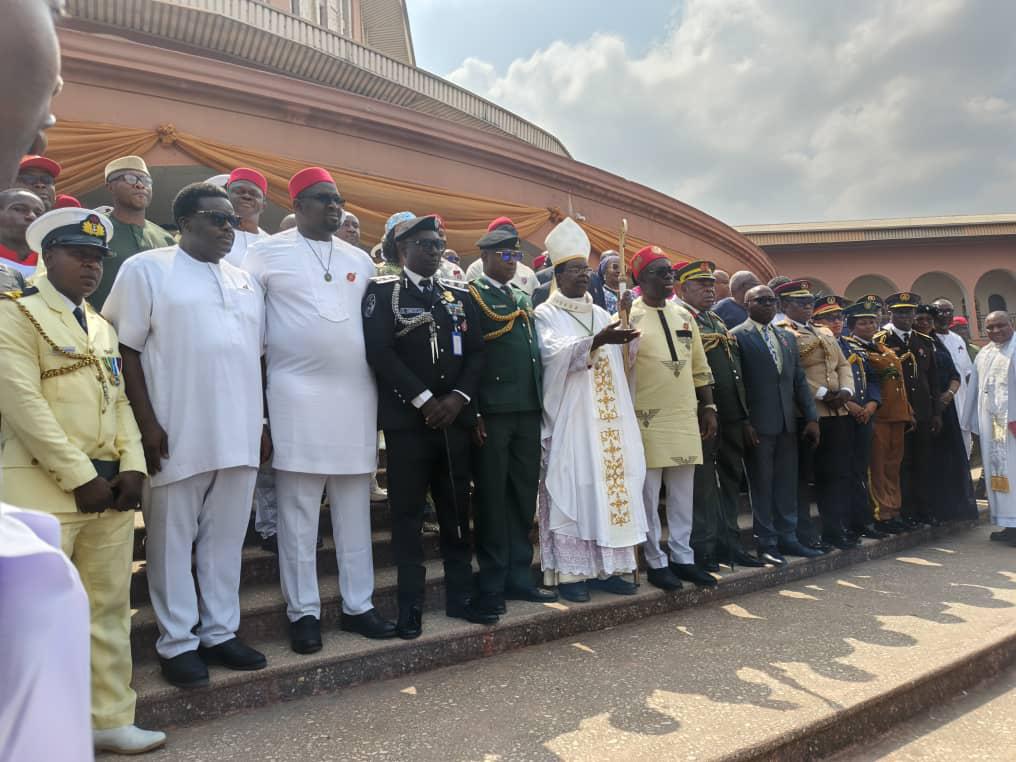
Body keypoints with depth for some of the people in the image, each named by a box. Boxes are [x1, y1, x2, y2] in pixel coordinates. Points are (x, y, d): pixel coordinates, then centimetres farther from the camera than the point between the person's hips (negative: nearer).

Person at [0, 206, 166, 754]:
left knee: (110, 610, 11)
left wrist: (132, 467, -1)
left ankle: (110, 719, 21)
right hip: (45, 489, -6)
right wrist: (80, 478, -16)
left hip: (111, 488, 7)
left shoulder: (101, 326, 19)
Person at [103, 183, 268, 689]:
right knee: (172, 541, 5)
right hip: (177, 434, -5)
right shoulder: (147, 268, 0)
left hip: (238, 433, 5)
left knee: (226, 538, 11)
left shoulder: (244, 280, 15)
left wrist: (259, 423, 13)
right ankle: (177, 643, 17)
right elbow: (126, 349, -5)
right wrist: (147, 424, -12)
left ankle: (220, 632, 23)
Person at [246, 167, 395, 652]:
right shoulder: (269, 252, 2)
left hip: (357, 393, 4)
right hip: (298, 394, -4)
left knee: (354, 511, 9)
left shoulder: (360, 260, 14)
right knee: (298, 513, 2)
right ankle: (303, 611, 13)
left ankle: (358, 605, 19)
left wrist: (383, 377, 13)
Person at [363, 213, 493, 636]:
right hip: (407, 419, -4)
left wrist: (459, 397, -7)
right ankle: (410, 605, 11)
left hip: (454, 417, 4)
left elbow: (476, 351, 9)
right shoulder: (383, 290, 0)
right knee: (408, 513, 2)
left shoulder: (460, 294, 14)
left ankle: (460, 595, 21)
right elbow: (379, 351, -11)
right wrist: (424, 400, -14)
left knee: (457, 510, 10)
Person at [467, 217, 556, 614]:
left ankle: (518, 575, 21)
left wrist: (540, 402, 11)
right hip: (492, 412, -6)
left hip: (528, 410, 7)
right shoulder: (470, 295, -2)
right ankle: (491, 584, 11)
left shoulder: (524, 297, 19)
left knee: (524, 495, 10)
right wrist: (472, 410, -15)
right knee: (491, 497, 1)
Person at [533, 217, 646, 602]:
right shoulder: (546, 315, -1)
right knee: (571, 492, -5)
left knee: (607, 488, 6)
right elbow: (555, 354, -20)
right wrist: (595, 342, -33)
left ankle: (604, 567, 14)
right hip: (569, 420, -6)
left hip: (607, 420, 6)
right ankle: (569, 572, 2)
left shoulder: (601, 314, 18)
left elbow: (619, 363, 18)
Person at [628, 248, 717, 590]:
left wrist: (708, 407, 12)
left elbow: (699, 366, 16)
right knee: (649, 494, 3)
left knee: (683, 492, 12)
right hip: (648, 417, -6)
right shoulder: (629, 316, -7)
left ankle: (682, 557, 23)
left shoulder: (684, 315, 13)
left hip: (685, 415, 6)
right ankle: (656, 562, 14)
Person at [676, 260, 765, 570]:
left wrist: (743, 411, 16)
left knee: (731, 478, 14)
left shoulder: (718, 320, 20)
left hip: (731, 415, 9)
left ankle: (729, 542, 24)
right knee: (703, 483, -1)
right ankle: (703, 547, 8)